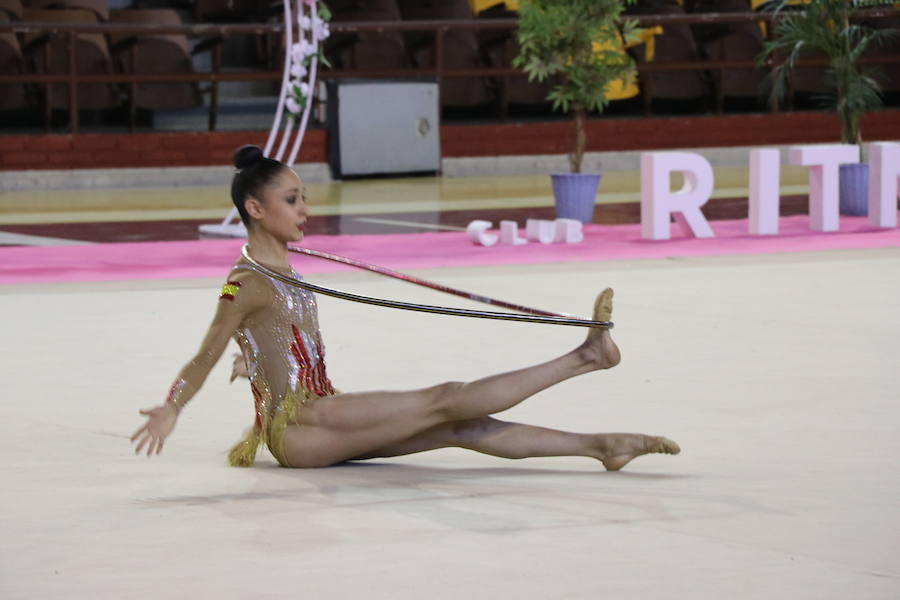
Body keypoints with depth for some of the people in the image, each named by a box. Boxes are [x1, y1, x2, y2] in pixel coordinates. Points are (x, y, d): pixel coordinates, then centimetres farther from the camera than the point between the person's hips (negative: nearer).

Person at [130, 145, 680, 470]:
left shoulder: (283, 275, 17)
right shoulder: (248, 285, -12)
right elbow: (205, 357, -20)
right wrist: (170, 411, -36)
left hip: (320, 425, 9)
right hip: (297, 429, -9)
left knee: (462, 428, -2)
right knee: (445, 401, -11)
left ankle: (598, 445, -6)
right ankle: (587, 355, -14)